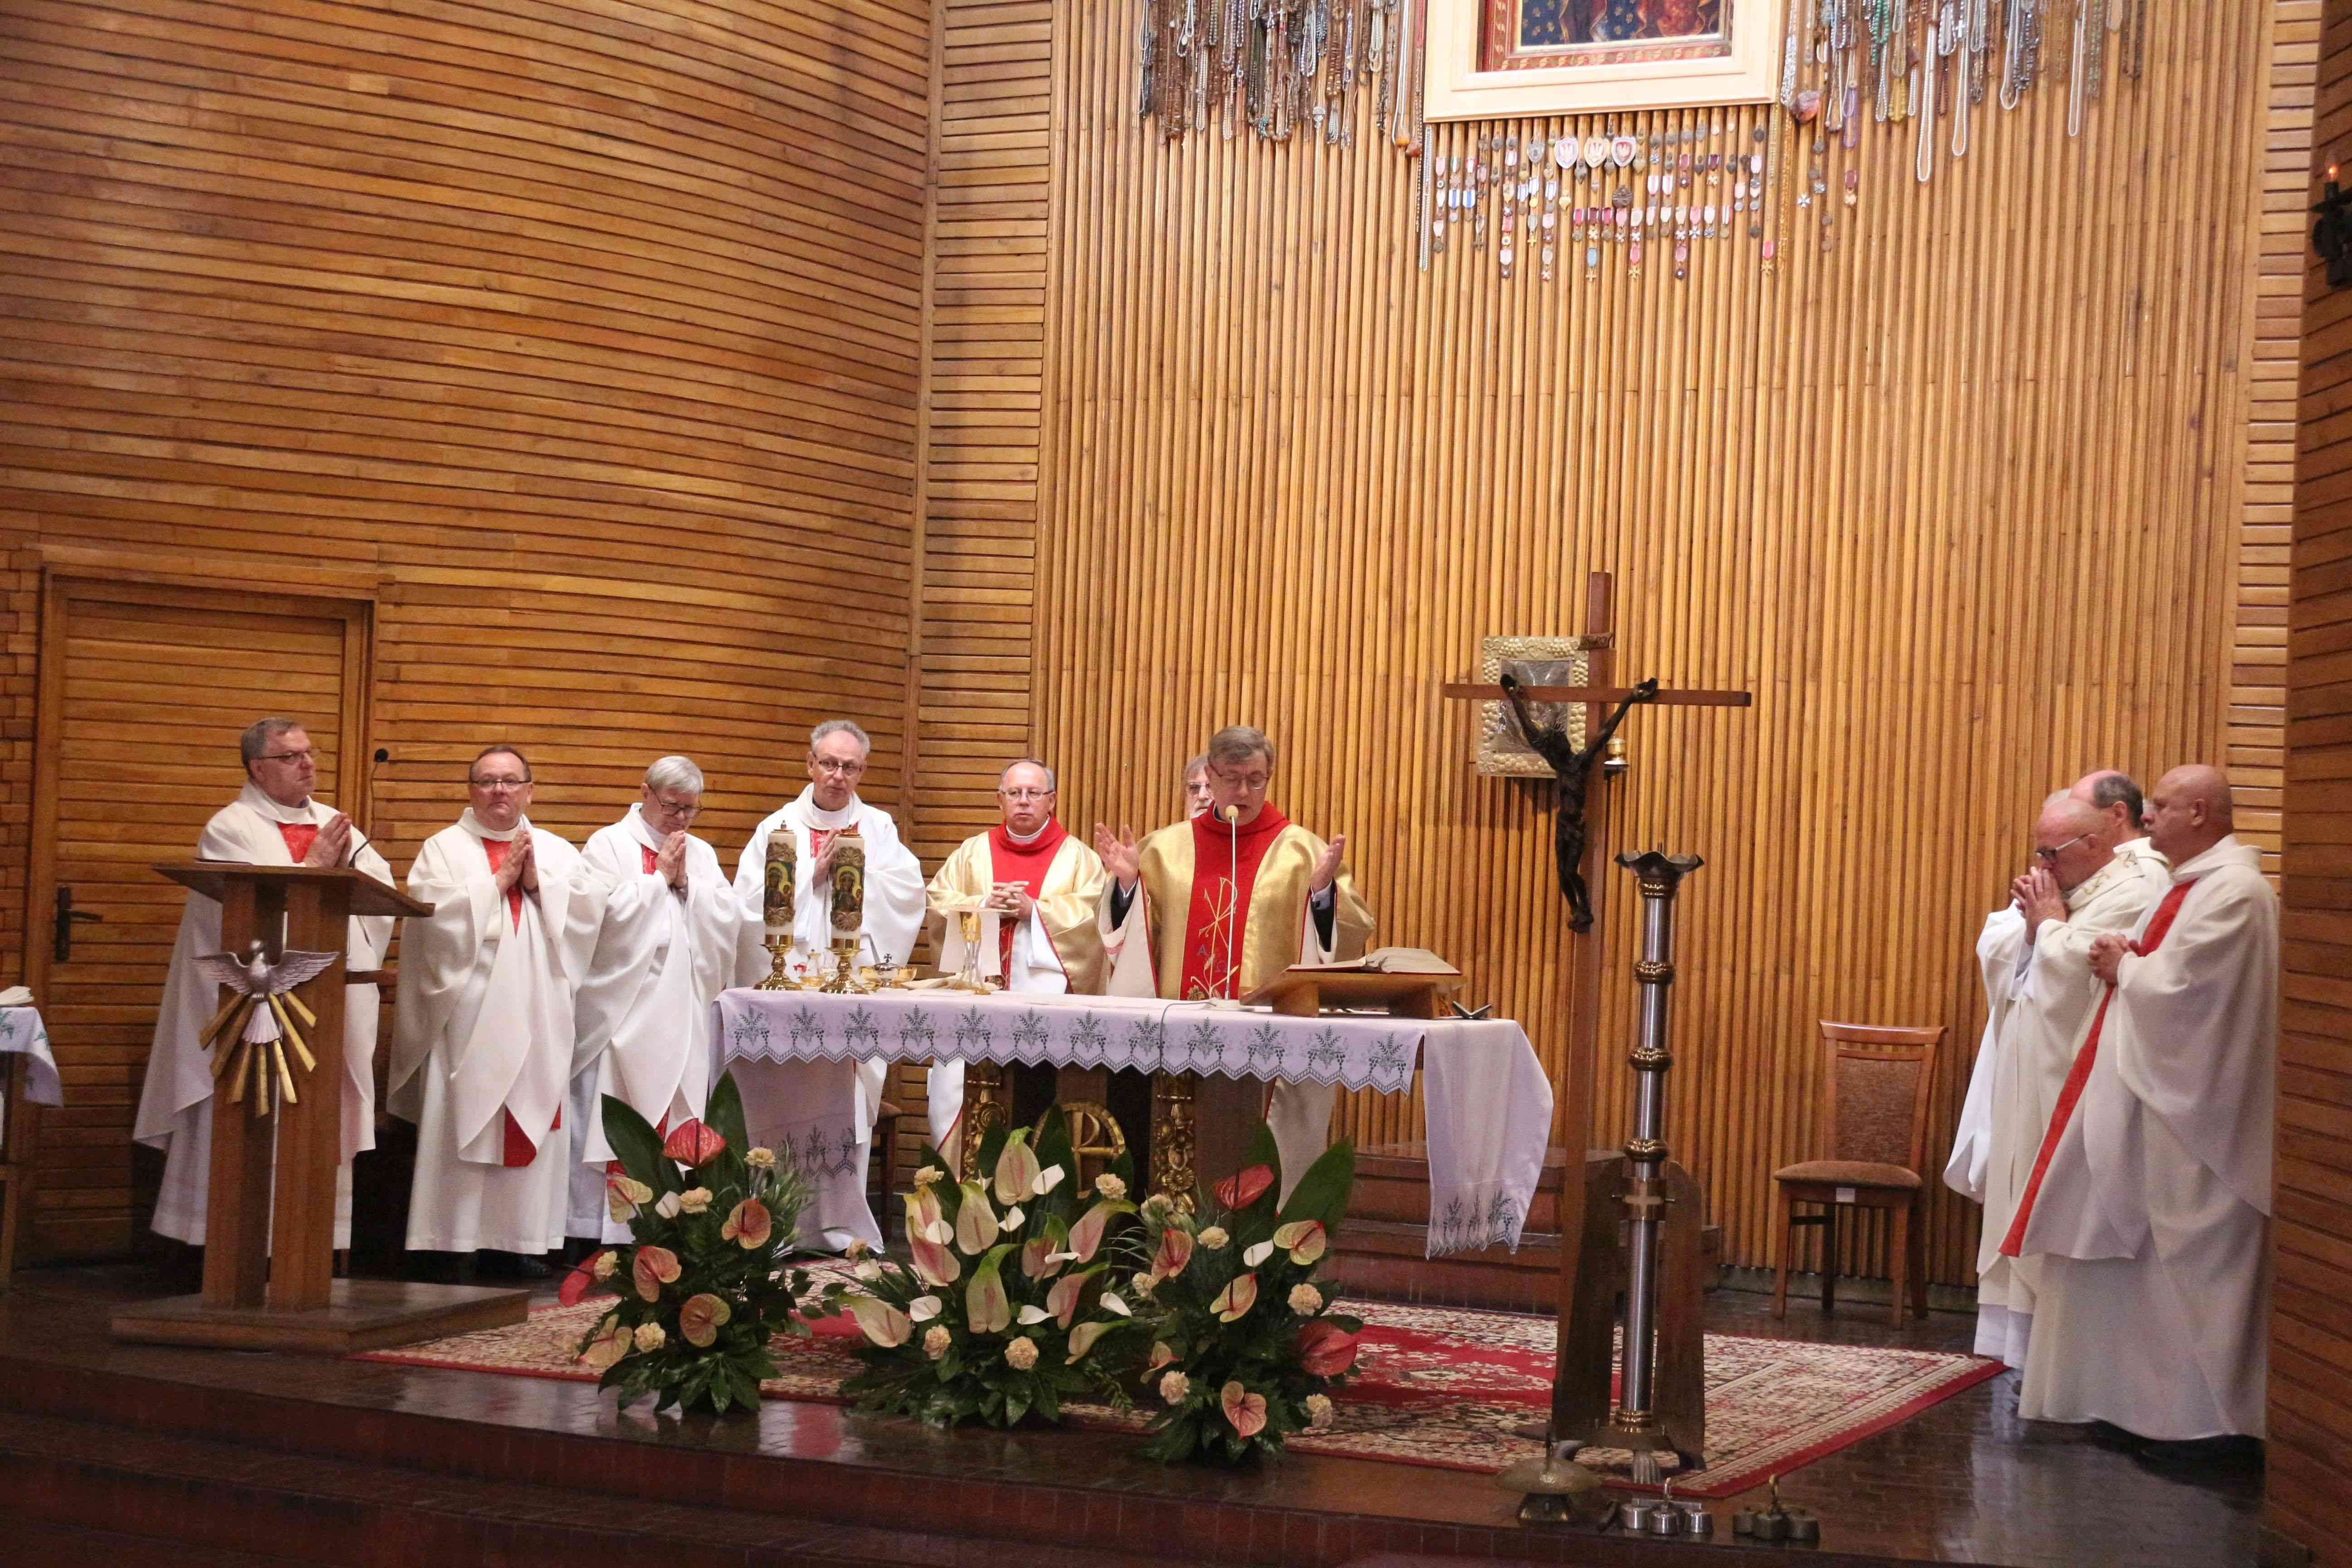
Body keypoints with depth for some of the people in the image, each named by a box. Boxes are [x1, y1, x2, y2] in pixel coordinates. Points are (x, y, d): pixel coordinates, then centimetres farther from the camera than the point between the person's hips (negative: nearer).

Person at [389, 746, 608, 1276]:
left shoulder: (556, 851, 16)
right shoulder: (444, 849, 8)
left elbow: (596, 898, 2)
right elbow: (430, 909, -9)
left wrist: (539, 883, -8)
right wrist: (498, 880, -7)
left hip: (536, 1010, 3)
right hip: (469, 1009, -3)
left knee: (532, 1117, 0)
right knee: (464, 1119, -6)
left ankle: (522, 1238, 5)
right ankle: (460, 1243, -3)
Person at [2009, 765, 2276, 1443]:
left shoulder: (2230, 891, -18)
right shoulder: (2201, 882, 15)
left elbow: (2176, 987, -24)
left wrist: (2123, 966, -7)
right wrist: (2130, 959, 1)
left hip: (2192, 1108, -11)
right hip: (2165, 1093, 11)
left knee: (2190, 1256, -3)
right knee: (2158, 1251, 13)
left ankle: (2196, 1409, 4)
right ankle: (2155, 1394, 20)